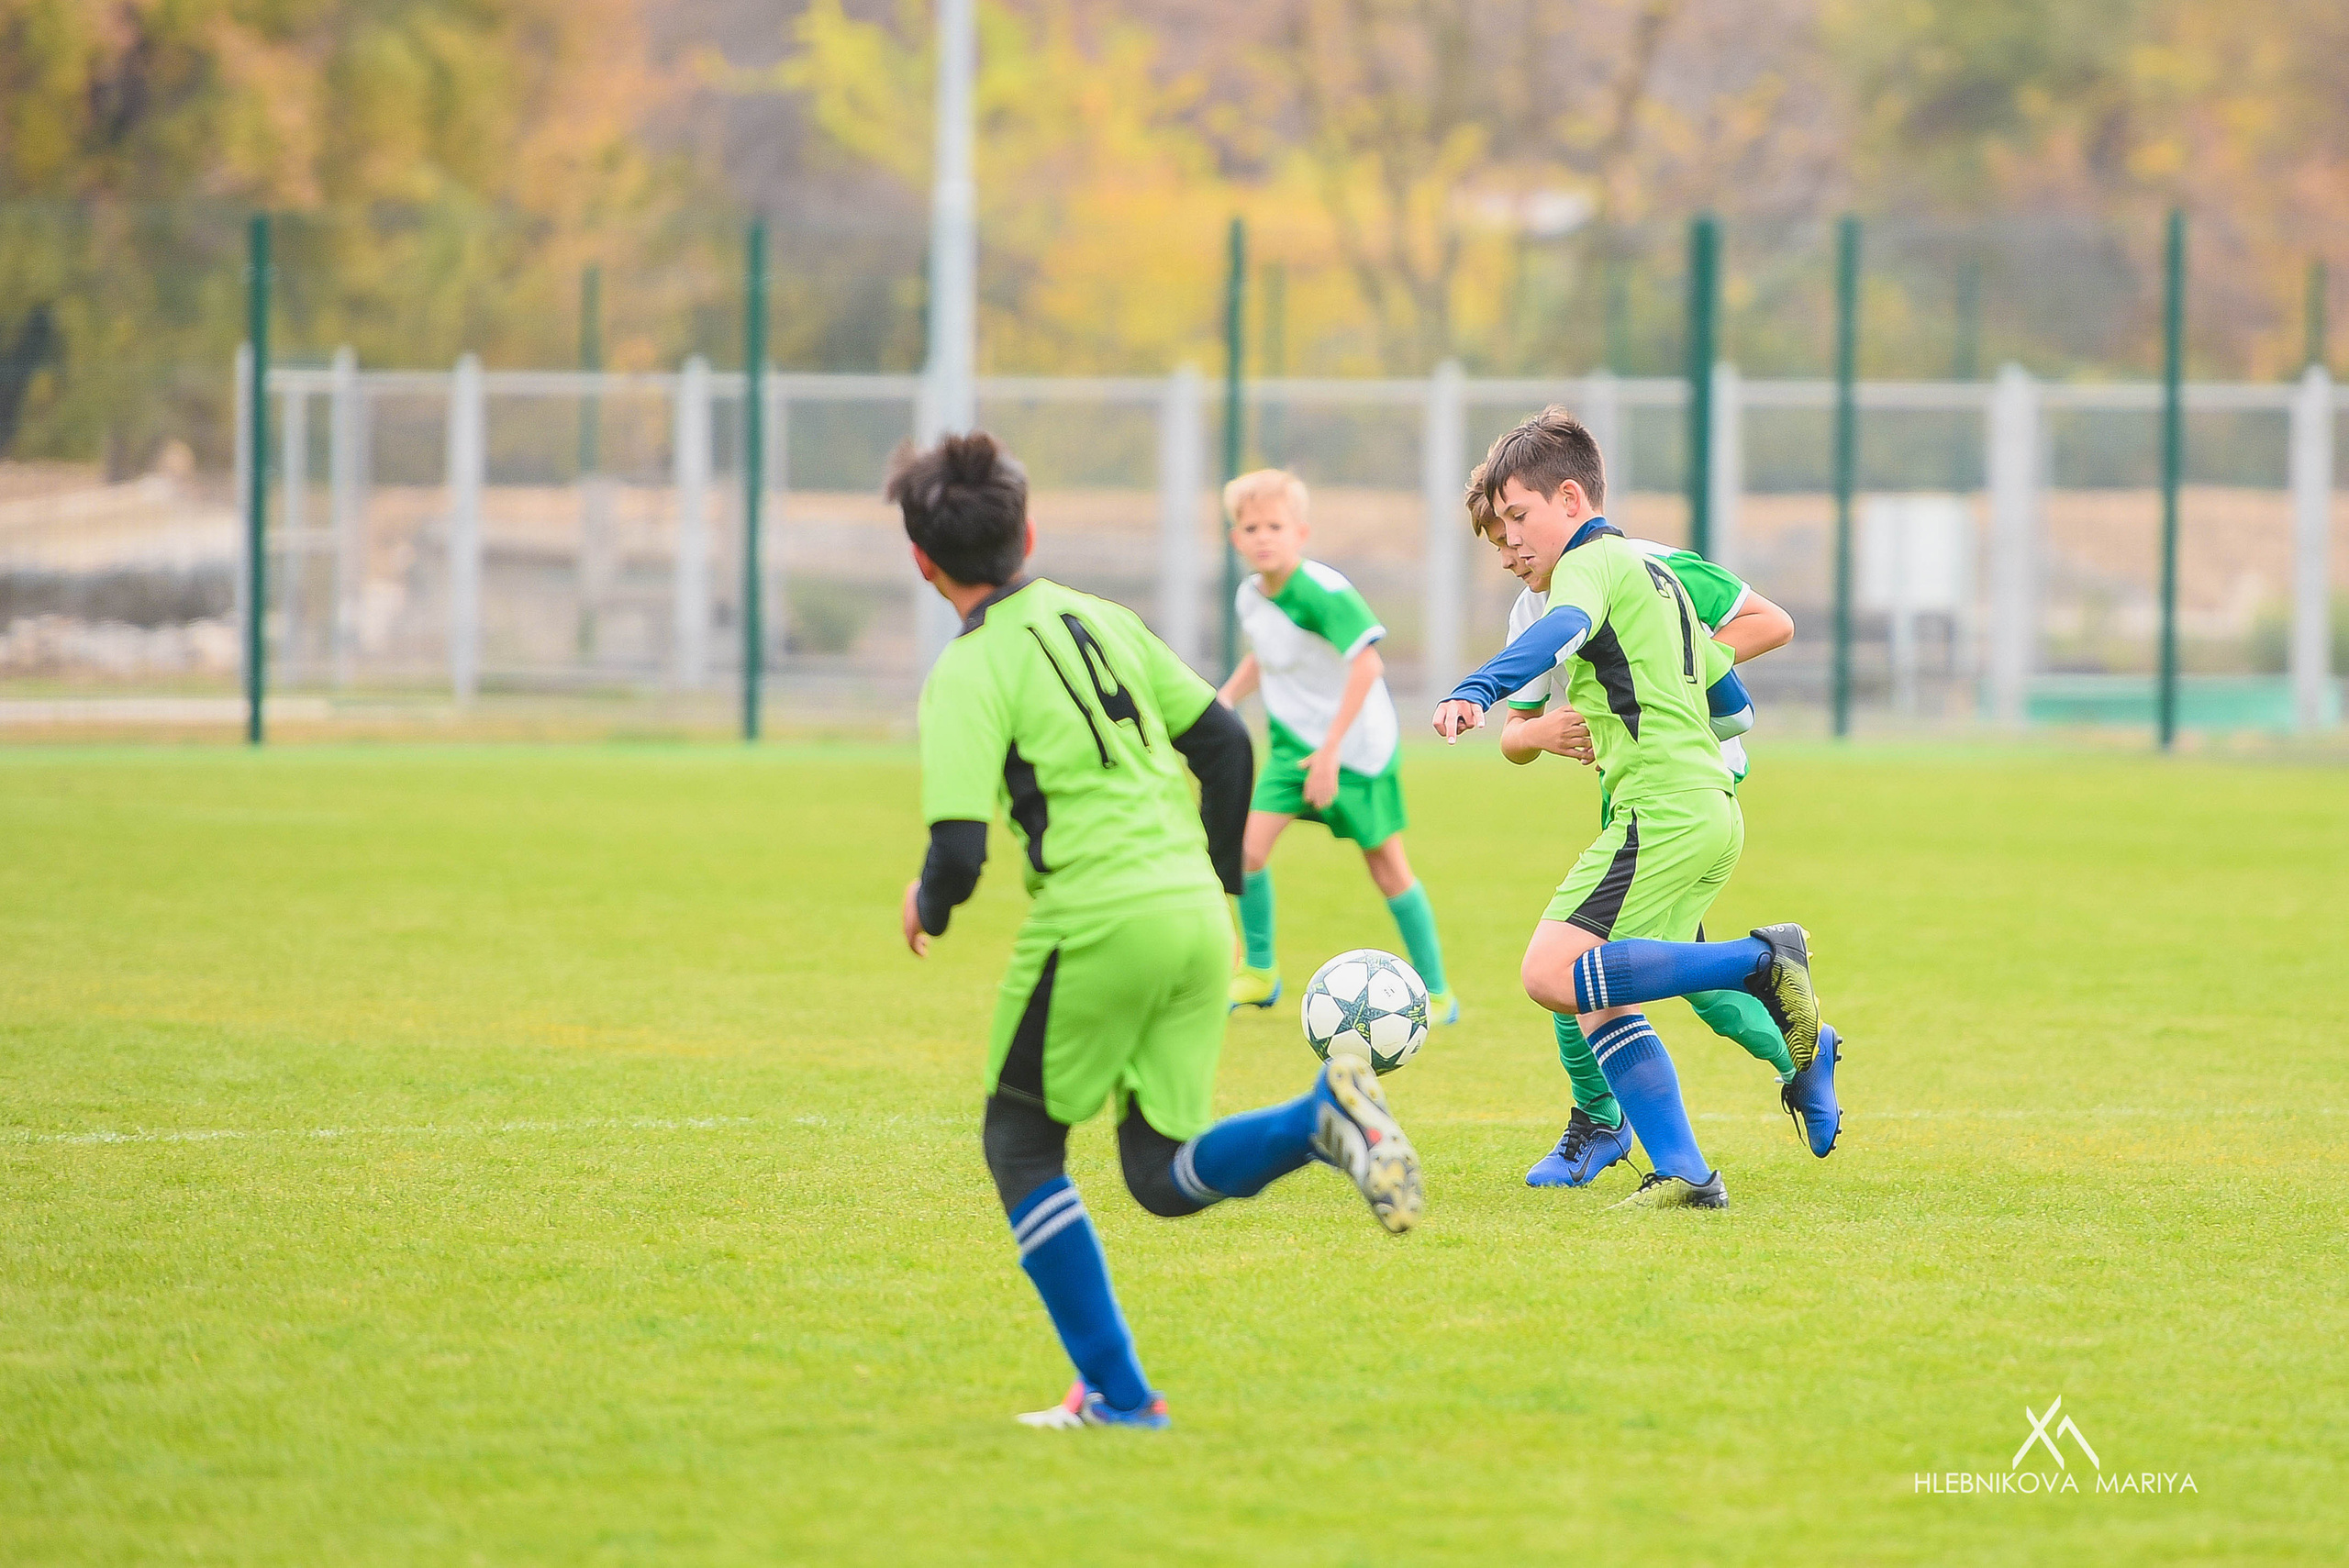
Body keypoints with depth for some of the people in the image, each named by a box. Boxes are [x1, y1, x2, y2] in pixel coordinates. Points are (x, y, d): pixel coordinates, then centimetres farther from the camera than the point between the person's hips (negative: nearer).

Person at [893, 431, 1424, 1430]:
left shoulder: (968, 675, -7)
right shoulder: (1103, 619, 15)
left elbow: (959, 852, -14)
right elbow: (1223, 740, 16)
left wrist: (927, 907, 8)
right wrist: (1220, 878, 27)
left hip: (1096, 924, -6)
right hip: (1195, 919, 6)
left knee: (1022, 1149, 14)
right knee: (1165, 1178, 13)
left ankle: (1116, 1392, 9)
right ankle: (1324, 1116, -15)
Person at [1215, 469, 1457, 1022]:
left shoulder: (1323, 592, -24)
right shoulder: (1251, 596, -1)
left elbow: (1367, 664, -32)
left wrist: (1331, 750, -33)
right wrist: (1228, 696, 5)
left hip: (1359, 747, -6)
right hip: (1293, 743, 6)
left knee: (1387, 867, 2)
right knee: (1247, 847, -10)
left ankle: (1437, 993, 16)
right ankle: (1259, 971, 10)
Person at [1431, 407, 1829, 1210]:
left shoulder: (1591, 563, -3)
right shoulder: (1658, 574, 26)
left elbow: (1559, 632, -28)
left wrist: (1474, 691, -43)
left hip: (1662, 810, -10)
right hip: (1713, 808, 10)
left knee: (1553, 974, -18)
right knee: (1598, 1005, 7)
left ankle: (1762, 961, -16)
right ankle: (1685, 1175, -1)